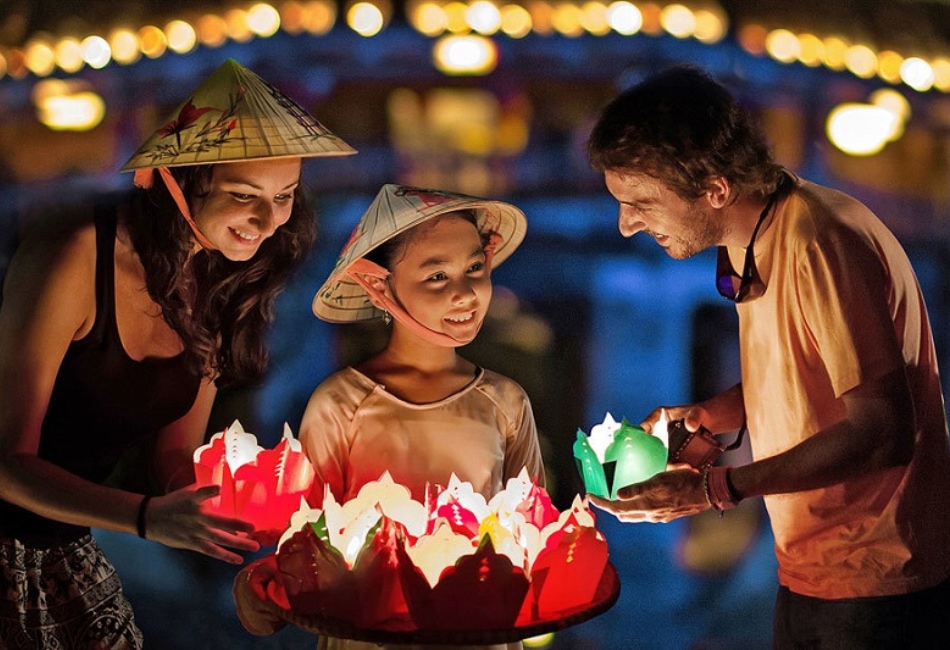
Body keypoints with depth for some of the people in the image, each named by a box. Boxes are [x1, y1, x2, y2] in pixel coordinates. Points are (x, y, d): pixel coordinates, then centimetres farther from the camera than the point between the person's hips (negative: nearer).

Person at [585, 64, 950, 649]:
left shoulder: (821, 239, -22)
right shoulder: (749, 247, 6)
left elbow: (883, 433, -25)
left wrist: (715, 489, -25)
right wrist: (700, 419, 1)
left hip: (877, 586, -8)